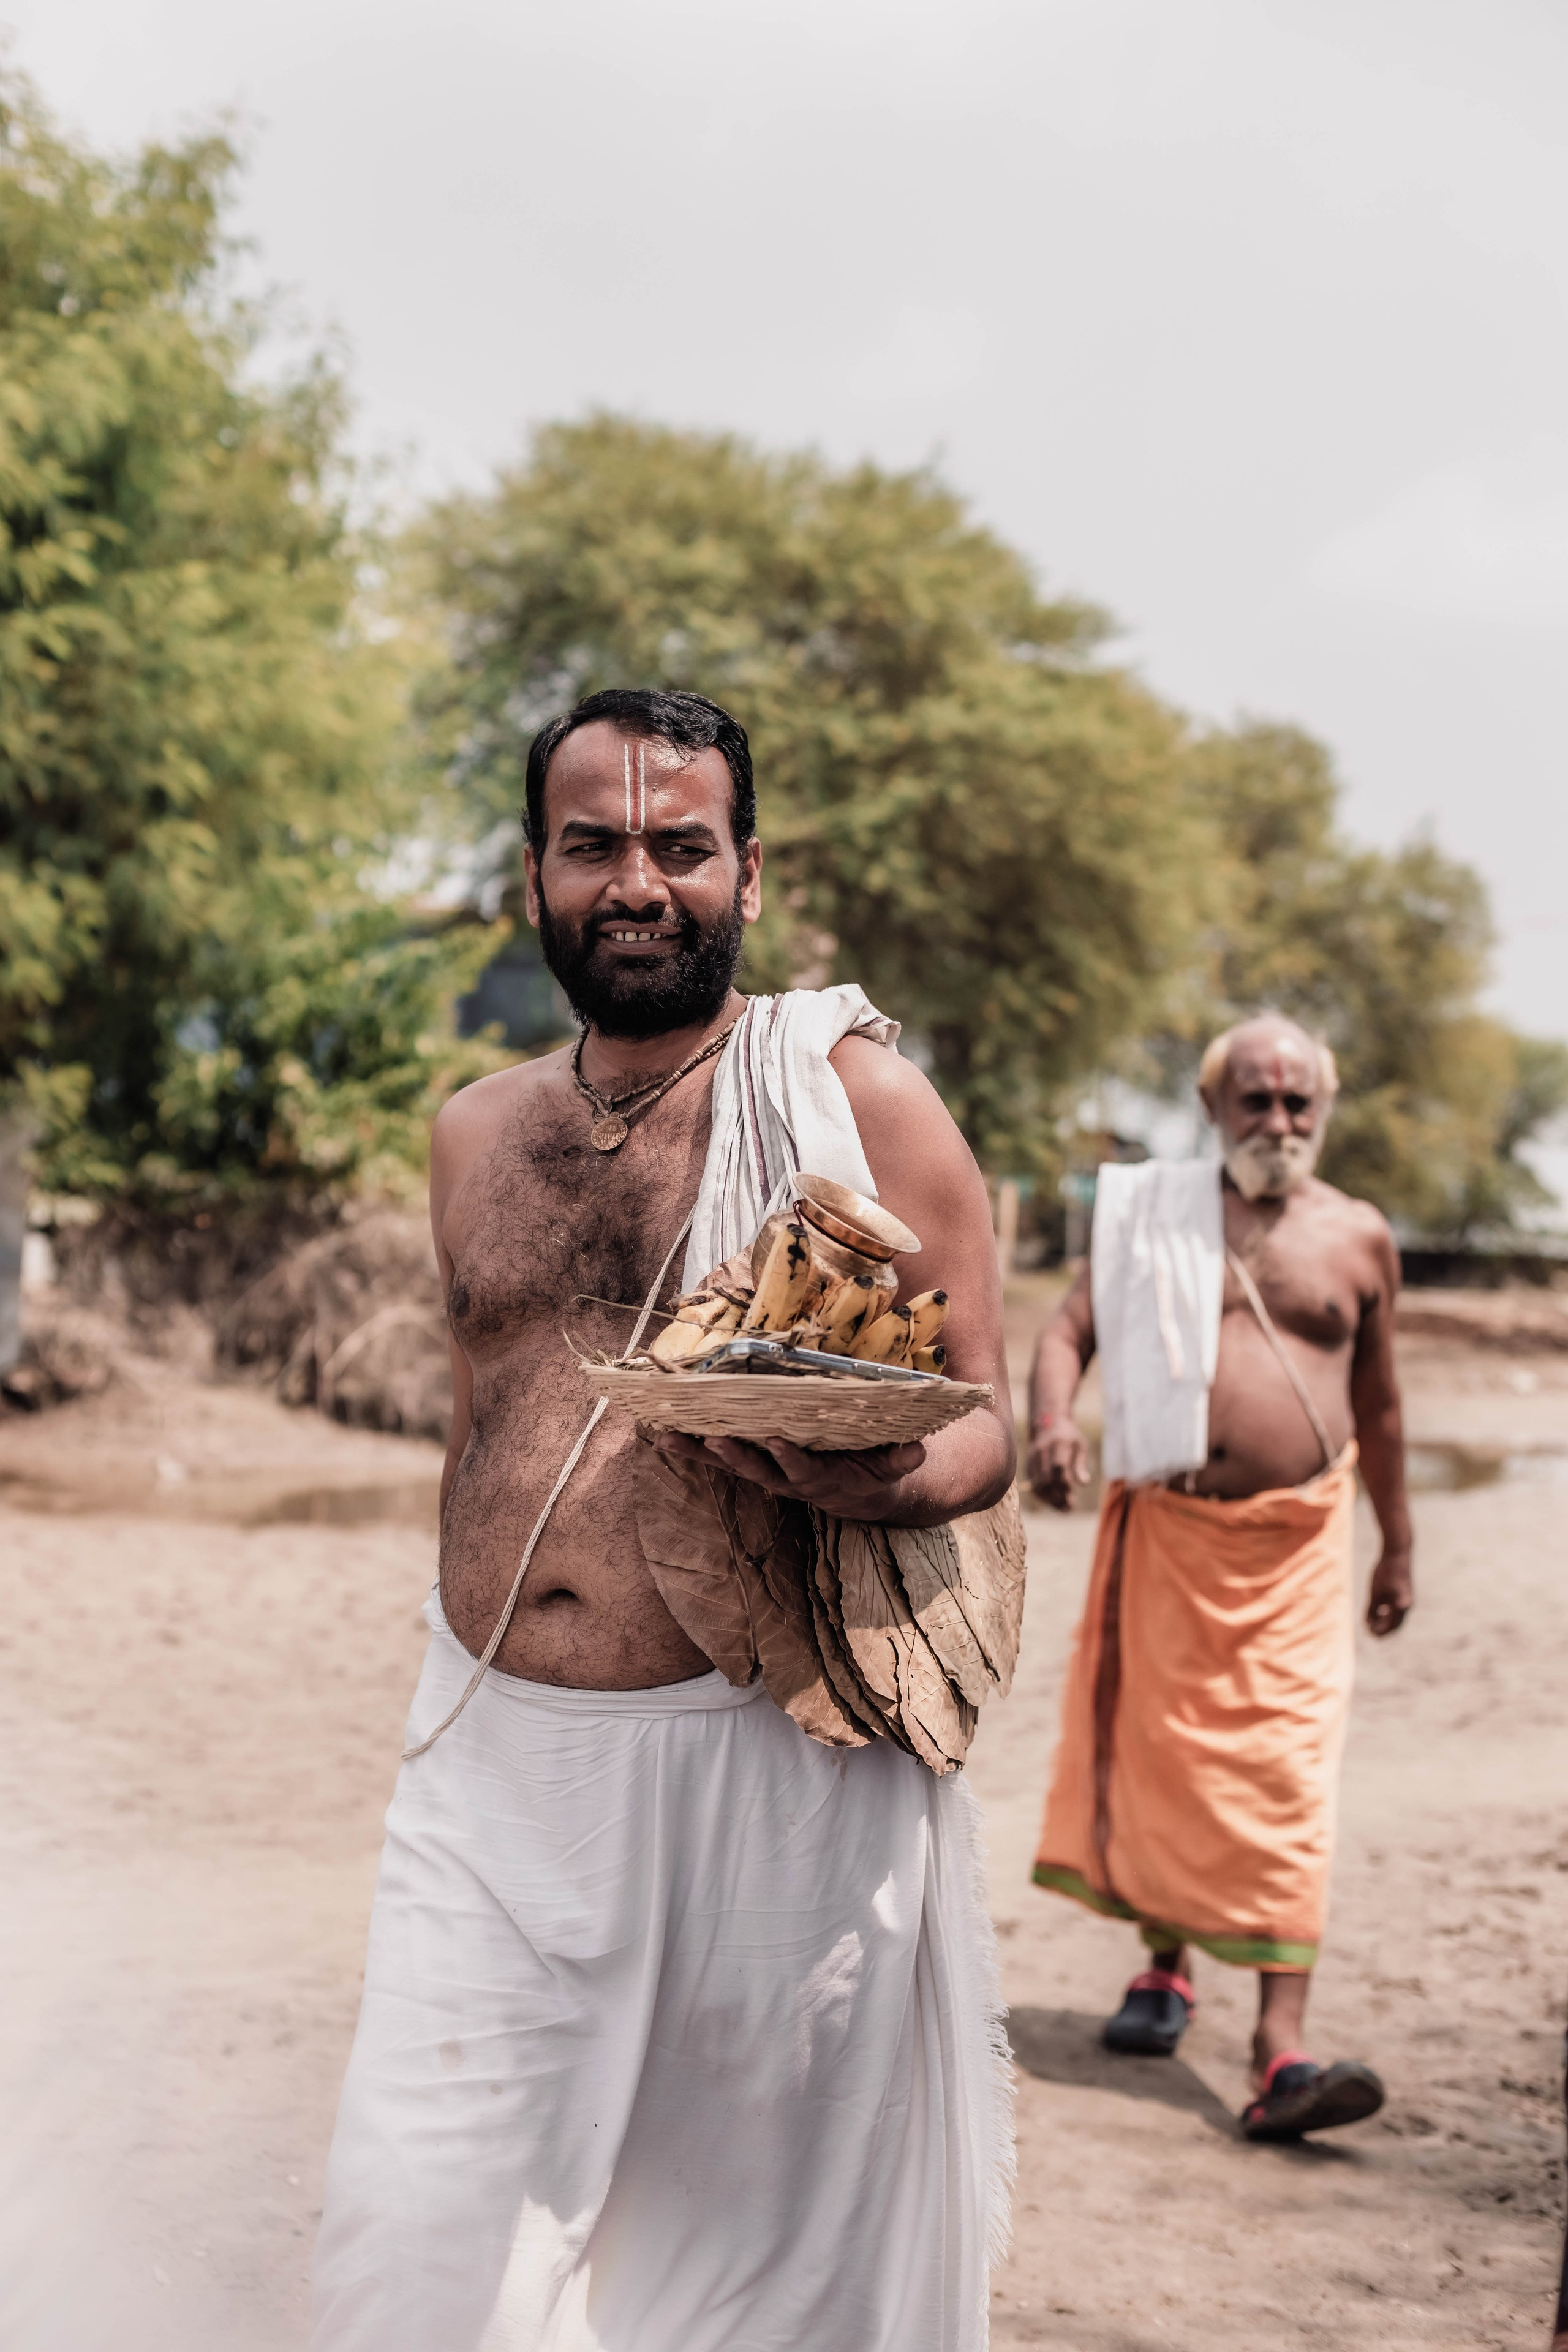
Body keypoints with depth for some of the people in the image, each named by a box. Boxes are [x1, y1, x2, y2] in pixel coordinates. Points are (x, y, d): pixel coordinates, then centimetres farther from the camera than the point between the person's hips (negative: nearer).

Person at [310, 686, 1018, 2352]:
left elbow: (987, 1424, -2)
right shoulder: (475, 1133, 12)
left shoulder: (855, 1097, -3)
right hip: (489, 1771, 4)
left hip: (766, 1763, -4)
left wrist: (880, 1481, -24)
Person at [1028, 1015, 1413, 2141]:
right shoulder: (1153, 1211, 6)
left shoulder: (1359, 1237, 8)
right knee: (1154, 1751, 8)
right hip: (1164, 1529, 1)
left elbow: (1378, 1402, 17)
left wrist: (1398, 1547, 22)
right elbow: (1070, 1329, 1)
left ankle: (1282, 2048, -12)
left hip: (1296, 1543, 0)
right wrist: (1054, 1423, -20)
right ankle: (1166, 1964, 32)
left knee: (1287, 1777, -9)